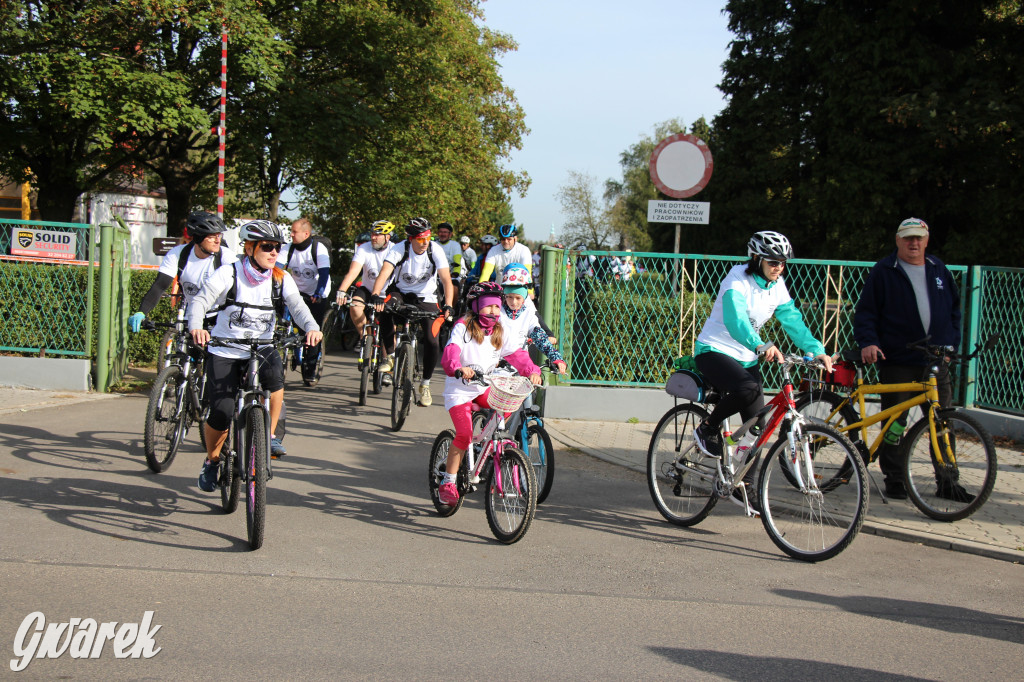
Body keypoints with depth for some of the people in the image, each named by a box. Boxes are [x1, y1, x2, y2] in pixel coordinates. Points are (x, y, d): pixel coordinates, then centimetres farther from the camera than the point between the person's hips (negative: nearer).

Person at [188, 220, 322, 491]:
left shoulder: (282, 279, -2)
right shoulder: (229, 274, -11)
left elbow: (297, 306, -15)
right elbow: (201, 301, -20)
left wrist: (312, 327, -37)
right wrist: (195, 327, -41)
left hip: (262, 348, 2)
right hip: (225, 351, -2)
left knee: (275, 374, -33)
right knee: (221, 414, -11)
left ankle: (270, 435, -11)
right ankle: (212, 460, 19)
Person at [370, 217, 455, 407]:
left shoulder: (435, 250, -18)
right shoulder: (399, 249, -19)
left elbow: (446, 279, -25)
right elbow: (384, 273, -32)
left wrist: (448, 305, -40)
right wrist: (376, 295, -50)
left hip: (427, 299, 0)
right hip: (402, 294, 0)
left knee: (432, 341, -14)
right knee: (388, 304, -34)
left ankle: (425, 384, 10)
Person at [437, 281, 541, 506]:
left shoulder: (499, 333, 6)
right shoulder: (463, 328, -10)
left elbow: (516, 354, -3)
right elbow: (451, 352, -25)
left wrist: (531, 371, -22)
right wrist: (458, 368, -46)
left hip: (485, 388, 5)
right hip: (460, 389, -5)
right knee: (464, 434, -18)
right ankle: (448, 483, -5)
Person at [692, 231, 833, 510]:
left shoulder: (776, 286, 3)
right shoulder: (738, 281, -20)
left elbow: (793, 320, -2)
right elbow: (735, 321, -36)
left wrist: (817, 350, -18)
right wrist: (762, 346, -53)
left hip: (746, 357, 7)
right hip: (714, 351, -7)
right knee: (747, 388, -37)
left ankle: (743, 486, 13)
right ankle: (708, 429, -11)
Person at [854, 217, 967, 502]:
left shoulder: (939, 271, 14)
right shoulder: (883, 272, 1)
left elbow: (954, 309, 20)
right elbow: (865, 312, -2)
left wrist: (952, 344, 10)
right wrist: (867, 342, -17)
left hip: (936, 361, 4)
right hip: (897, 362, -4)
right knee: (894, 422, 1)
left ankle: (947, 481, 12)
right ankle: (894, 478, 13)